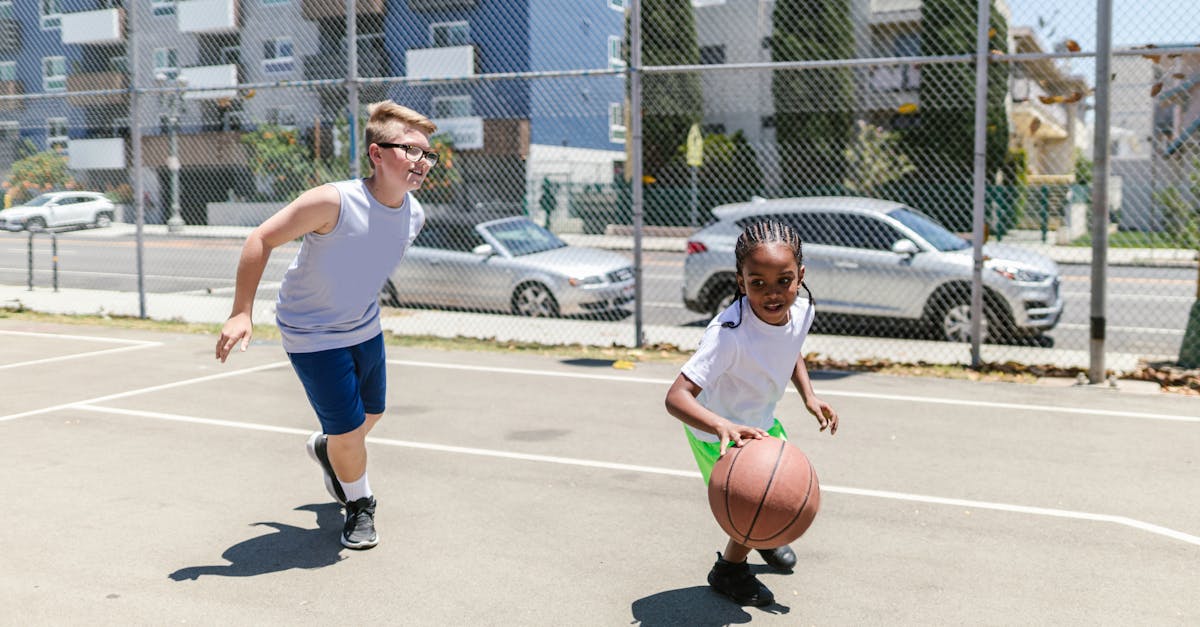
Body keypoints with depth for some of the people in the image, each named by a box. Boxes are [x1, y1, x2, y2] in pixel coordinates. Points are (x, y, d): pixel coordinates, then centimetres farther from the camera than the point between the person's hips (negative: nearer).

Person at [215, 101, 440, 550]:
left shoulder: (414, 216, -10)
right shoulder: (334, 202, -31)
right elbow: (262, 239, -23)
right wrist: (241, 313, -26)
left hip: (365, 329, 7)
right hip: (312, 337, -6)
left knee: (370, 415, 21)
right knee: (348, 432, -5)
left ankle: (325, 449, 56)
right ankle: (359, 504, 26)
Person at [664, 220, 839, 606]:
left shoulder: (802, 310, -19)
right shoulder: (729, 333, -41)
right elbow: (677, 397, -47)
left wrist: (809, 397, -4)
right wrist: (723, 426, -63)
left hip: (761, 421, 7)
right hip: (717, 433, -7)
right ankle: (729, 569, 27)